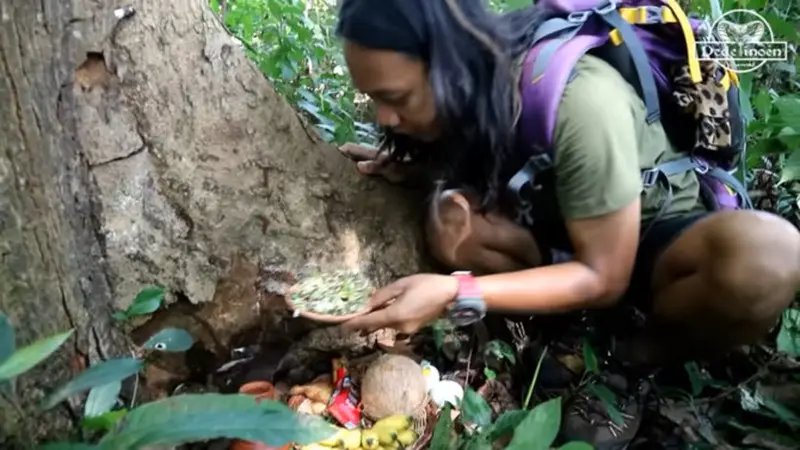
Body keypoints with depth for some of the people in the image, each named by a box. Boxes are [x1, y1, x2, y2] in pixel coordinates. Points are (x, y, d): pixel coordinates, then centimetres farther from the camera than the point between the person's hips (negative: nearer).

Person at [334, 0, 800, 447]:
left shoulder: (579, 101, -33)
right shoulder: (472, 87, -14)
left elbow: (603, 277, -27)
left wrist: (456, 293, -37)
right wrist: (408, 162, -11)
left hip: (656, 236, -3)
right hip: (560, 235, 4)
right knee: (452, 224, -26)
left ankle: (643, 359, -9)